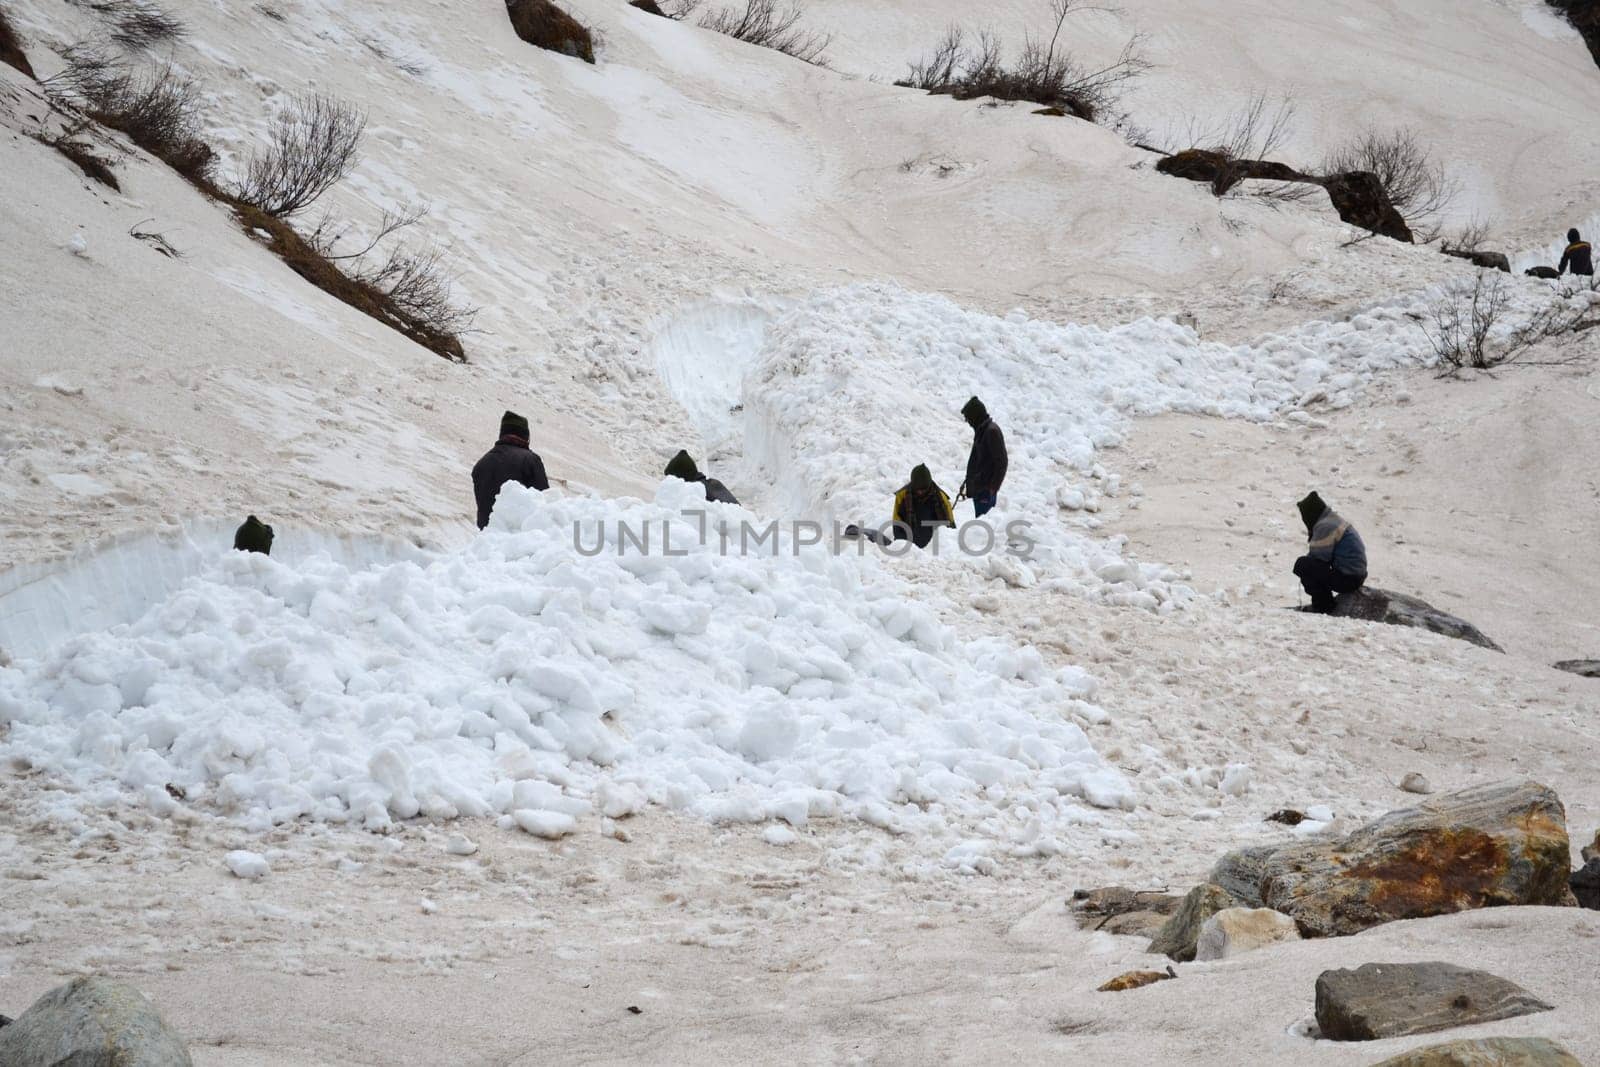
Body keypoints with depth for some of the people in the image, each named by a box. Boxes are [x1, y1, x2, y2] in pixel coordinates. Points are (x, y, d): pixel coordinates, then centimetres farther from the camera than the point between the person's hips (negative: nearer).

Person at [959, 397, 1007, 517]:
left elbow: (1001, 462, -19)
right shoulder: (981, 430, 14)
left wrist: (993, 487, -20)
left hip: (986, 490, -10)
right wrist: (968, 481, 22)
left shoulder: (992, 431, -16)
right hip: (977, 487, 10)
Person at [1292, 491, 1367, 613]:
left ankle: (1323, 607, -9)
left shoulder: (1325, 526, -15)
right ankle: (1325, 604, 20)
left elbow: (1319, 557, -16)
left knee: (1301, 565, -14)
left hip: (1347, 579, -11)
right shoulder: (1334, 520, 19)